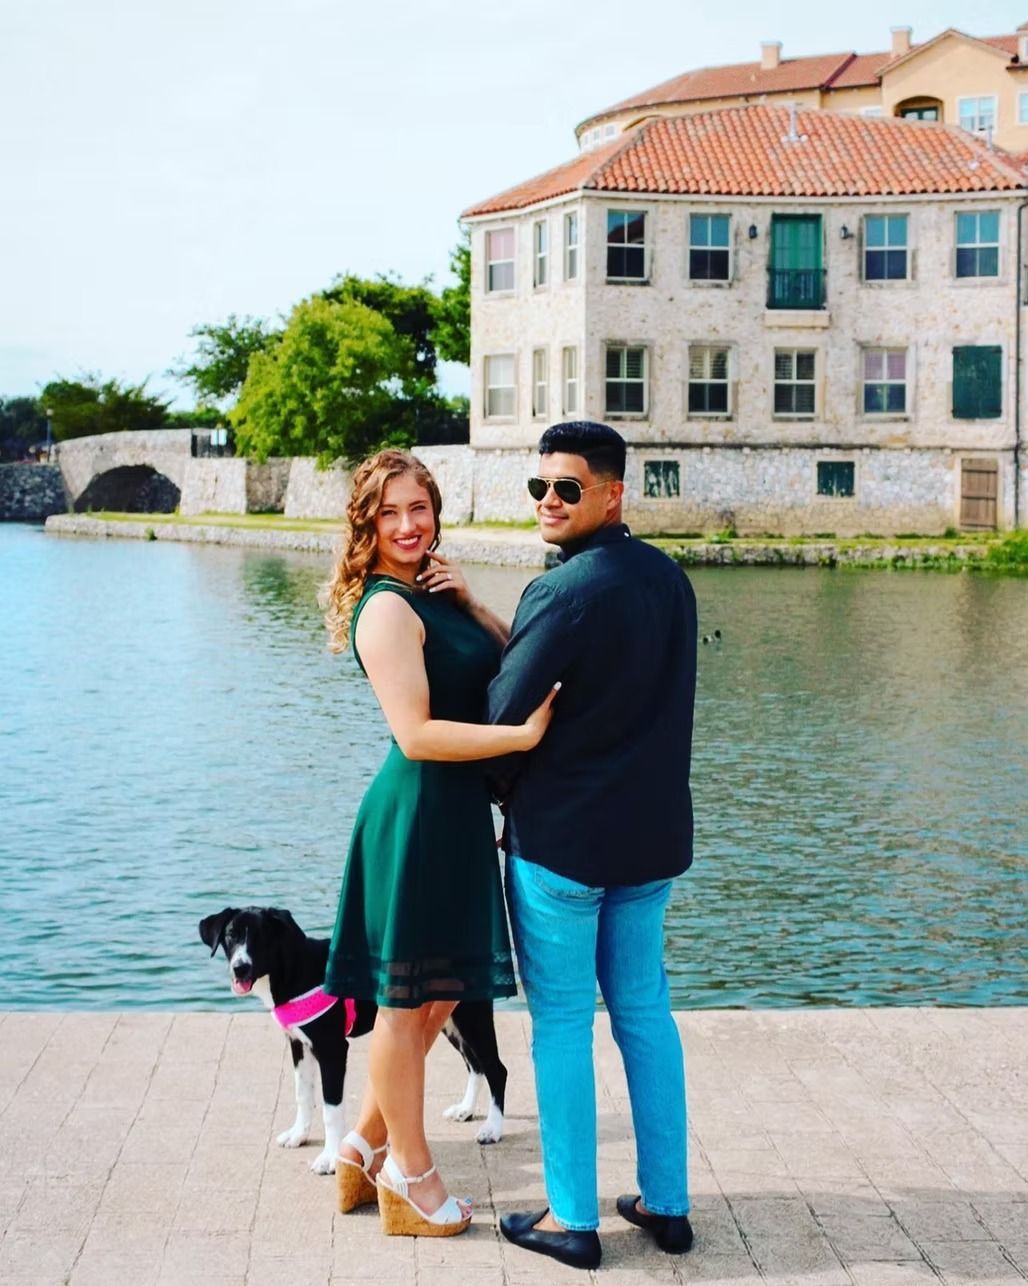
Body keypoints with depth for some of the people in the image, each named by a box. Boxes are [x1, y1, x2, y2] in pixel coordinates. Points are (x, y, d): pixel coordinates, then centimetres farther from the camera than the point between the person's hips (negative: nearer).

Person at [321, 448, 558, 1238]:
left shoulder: (433, 593, 12)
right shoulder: (388, 608, -15)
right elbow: (416, 735, -22)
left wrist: (469, 603, -5)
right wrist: (526, 734, -25)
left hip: (457, 816, 9)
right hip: (418, 814, -9)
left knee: (437, 998, 19)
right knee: (407, 1002, 5)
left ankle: (367, 1145, 33)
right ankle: (411, 1173, 20)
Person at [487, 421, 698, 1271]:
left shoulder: (566, 592, -19)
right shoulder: (669, 579, 5)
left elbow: (507, 716, -15)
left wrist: (501, 792, 4)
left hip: (560, 839, -7)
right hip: (652, 833, 7)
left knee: (561, 1024, 4)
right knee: (645, 1010, 15)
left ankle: (573, 1219, 12)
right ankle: (667, 1204, 22)